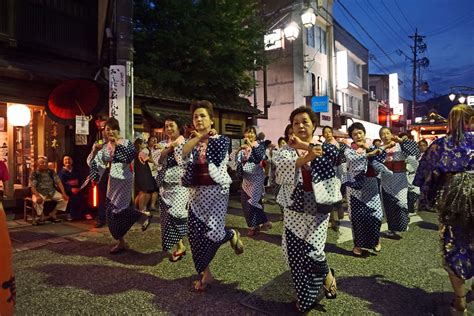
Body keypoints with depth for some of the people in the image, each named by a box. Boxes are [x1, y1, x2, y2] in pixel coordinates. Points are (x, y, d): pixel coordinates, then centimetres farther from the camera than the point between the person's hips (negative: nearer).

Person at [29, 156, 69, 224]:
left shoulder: (51, 172, 3)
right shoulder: (34, 174, -7)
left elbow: (59, 182, -3)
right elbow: (33, 187, -14)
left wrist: (64, 193, -15)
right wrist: (38, 196, -33)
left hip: (52, 191, 4)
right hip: (40, 192, -4)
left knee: (64, 198, -14)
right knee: (36, 201, -36)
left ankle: (52, 215, 2)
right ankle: (41, 217, -10)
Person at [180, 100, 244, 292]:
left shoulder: (221, 140, -2)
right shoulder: (191, 141, 7)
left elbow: (213, 161, -17)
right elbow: (181, 153, -14)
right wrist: (199, 137, -16)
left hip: (216, 190, -4)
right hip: (196, 191, 4)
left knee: (213, 233, -11)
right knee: (195, 233, 3)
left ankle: (232, 235, 26)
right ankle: (205, 274, 20)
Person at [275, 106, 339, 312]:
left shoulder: (322, 147, 4)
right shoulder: (287, 150, 2)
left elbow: (334, 152, -20)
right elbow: (282, 167, -20)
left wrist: (305, 145, -21)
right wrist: (305, 158, -37)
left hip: (318, 206, -1)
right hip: (295, 208, 2)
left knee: (313, 250, -10)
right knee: (295, 253, 6)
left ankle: (327, 275, 26)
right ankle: (304, 296, 30)